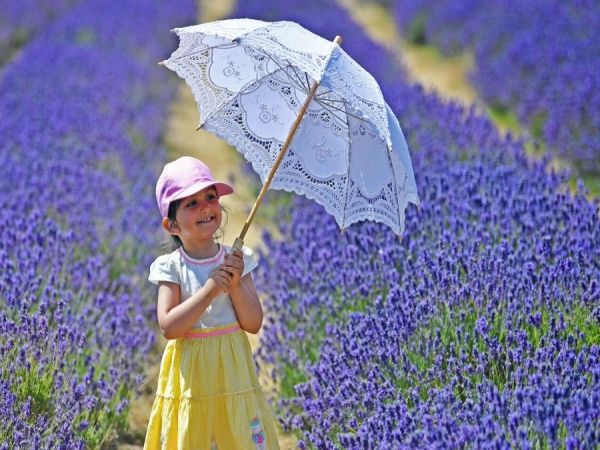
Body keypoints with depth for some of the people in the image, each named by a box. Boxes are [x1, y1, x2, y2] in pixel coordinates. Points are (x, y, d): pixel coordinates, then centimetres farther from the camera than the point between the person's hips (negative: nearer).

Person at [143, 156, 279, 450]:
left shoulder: (236, 260, -2)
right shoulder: (171, 267, -8)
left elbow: (254, 324, -3)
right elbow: (169, 327, -17)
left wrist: (236, 284, -18)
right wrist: (209, 290, -23)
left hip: (232, 373, 2)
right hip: (191, 376, -2)